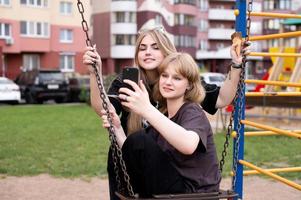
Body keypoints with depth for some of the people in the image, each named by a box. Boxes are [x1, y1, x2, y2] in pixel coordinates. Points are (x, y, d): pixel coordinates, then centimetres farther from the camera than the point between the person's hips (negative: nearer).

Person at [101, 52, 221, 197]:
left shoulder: (193, 112, -11)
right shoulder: (162, 115, 13)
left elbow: (188, 145, -37)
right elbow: (133, 155, 5)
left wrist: (147, 110, -42)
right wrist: (117, 128, -9)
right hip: (172, 185, 8)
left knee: (138, 140, -19)